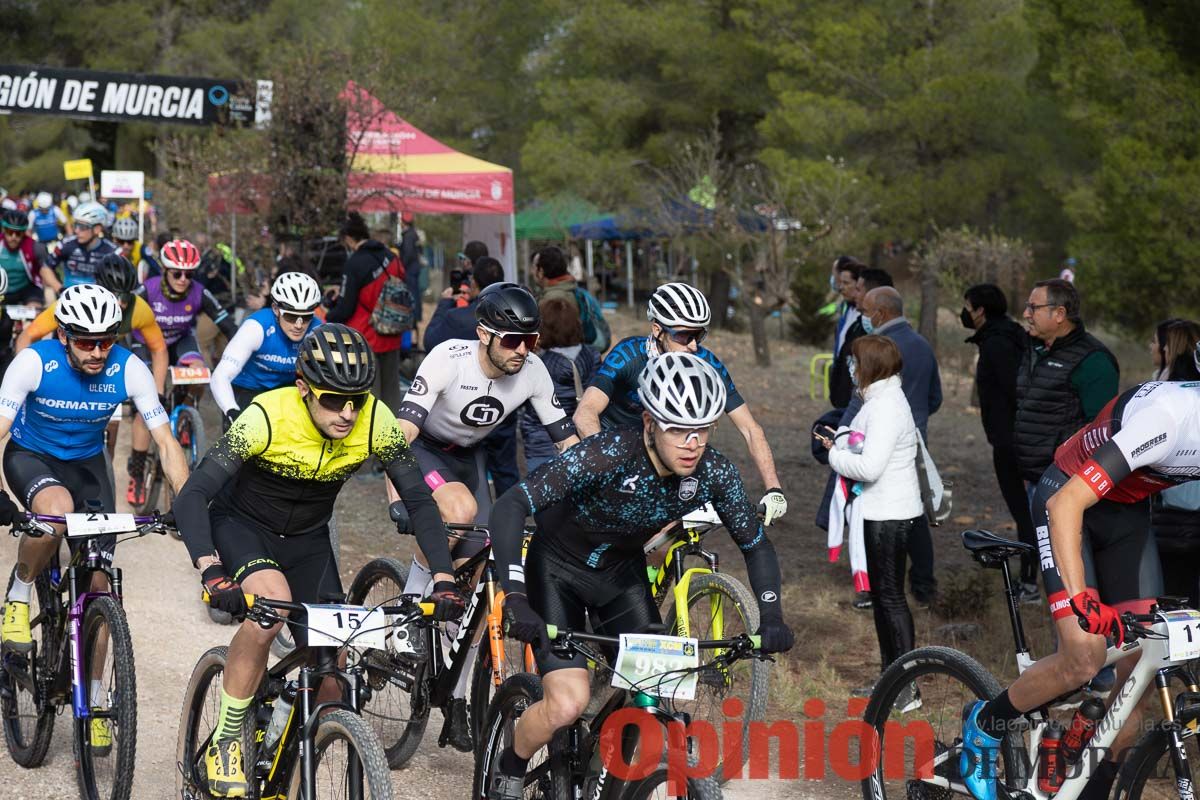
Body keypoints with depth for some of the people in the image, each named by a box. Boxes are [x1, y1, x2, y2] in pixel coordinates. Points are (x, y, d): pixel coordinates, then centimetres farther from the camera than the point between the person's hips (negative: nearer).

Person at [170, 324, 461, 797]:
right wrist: (212, 573, -49)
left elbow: (419, 500, -15)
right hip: (242, 527, -4)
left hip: (307, 540, 4)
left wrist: (444, 580, -28)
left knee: (330, 680, -5)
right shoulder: (267, 417, -32)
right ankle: (224, 744, -19)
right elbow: (191, 497, -35)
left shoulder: (375, 421, -23)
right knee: (272, 602, -36)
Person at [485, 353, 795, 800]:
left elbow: (756, 546, -4)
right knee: (568, 703, -19)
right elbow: (510, 507, -37)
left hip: (622, 574, 5)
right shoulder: (609, 454, -34)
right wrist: (515, 597, -47)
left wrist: (771, 617, -20)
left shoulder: (714, 473, -20)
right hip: (558, 569, -5)